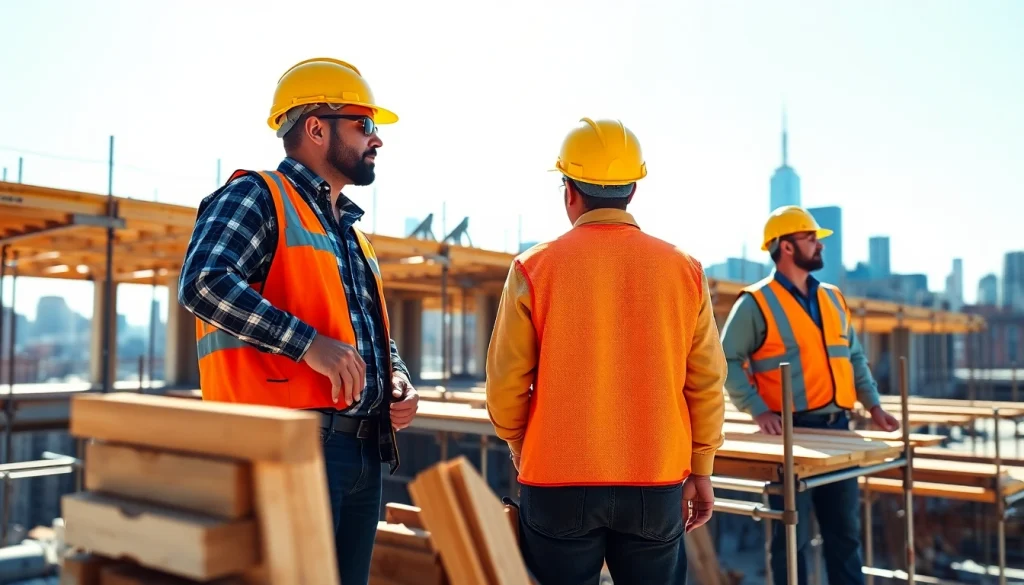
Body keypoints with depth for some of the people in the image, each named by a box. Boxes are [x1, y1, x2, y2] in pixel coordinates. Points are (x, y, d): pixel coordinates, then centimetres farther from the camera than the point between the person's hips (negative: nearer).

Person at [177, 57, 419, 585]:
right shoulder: (258, 197, -5)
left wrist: (399, 380, 8)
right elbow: (202, 283, -21)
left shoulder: (349, 227, 22)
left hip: (364, 452, 9)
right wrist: (308, 343, -25)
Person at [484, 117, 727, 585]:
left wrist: (521, 448, 14)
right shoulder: (684, 270, -2)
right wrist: (700, 471, 12)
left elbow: (506, 383, -4)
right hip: (658, 484, 2)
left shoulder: (535, 268, -7)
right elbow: (706, 384, 1)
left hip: (558, 483, -2)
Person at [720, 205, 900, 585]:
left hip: (836, 427, 6)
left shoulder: (833, 298, 14)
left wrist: (872, 405, 10)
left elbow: (854, 357, 20)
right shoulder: (756, 303, -7)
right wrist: (758, 410, -19)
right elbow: (727, 361, -11)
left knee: (845, 529, 14)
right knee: (792, 534, 3)